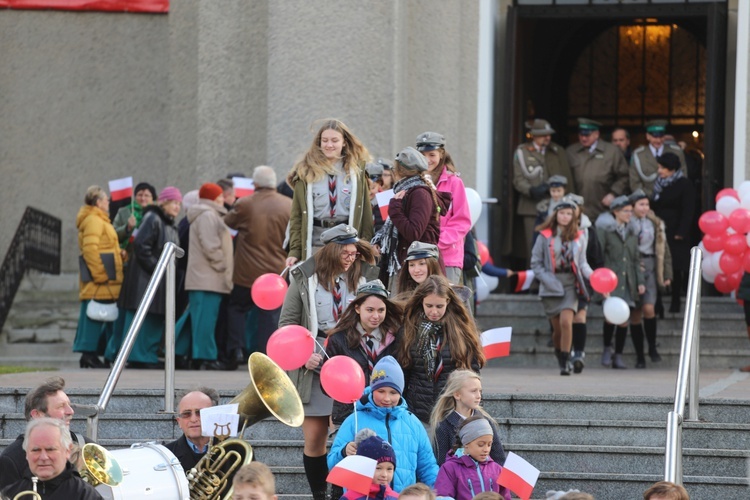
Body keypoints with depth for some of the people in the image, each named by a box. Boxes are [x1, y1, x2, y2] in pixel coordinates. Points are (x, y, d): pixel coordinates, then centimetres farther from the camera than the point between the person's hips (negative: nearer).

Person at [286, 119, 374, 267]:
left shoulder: (357, 170, 7)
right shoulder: (306, 172, 7)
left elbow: (366, 212, 6)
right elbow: (297, 215, 5)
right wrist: (294, 251, -3)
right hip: (315, 242, 0)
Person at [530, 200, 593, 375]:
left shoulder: (577, 237, 7)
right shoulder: (545, 236, 1)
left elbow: (582, 264, 12)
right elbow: (536, 263, 3)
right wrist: (548, 280, -10)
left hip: (571, 284, 0)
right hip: (552, 286, 0)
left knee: (566, 321, -19)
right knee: (557, 329, 4)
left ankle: (565, 363, -12)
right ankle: (560, 359, 27)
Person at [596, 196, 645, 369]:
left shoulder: (632, 233, 17)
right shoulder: (605, 230, 0)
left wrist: (640, 281, 11)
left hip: (627, 282, 5)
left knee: (624, 320, 2)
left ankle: (618, 356, 9)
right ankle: (607, 348, 1)